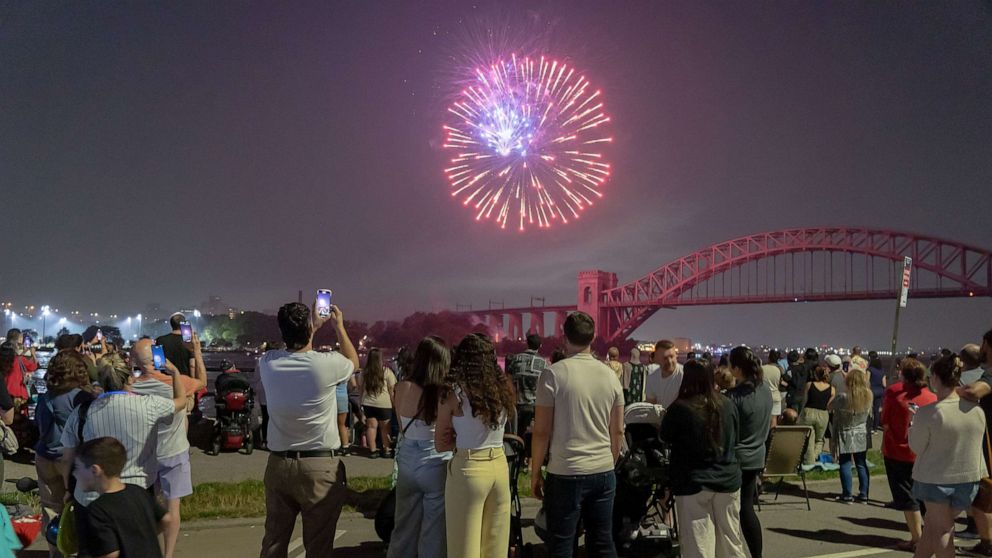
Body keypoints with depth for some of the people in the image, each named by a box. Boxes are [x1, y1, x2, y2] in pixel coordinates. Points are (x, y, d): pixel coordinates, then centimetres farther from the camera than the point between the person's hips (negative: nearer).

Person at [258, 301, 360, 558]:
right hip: (320, 467, -4)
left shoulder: (268, 363, -4)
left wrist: (314, 325, 30)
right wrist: (339, 326, 23)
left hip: (278, 464, 4)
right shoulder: (326, 364, -14)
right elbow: (354, 362, 11)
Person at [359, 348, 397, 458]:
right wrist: (394, 403, 4)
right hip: (384, 404, -3)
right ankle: (386, 450, 16)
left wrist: (362, 402, 21)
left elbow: (360, 388, 12)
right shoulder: (386, 371, -5)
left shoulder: (363, 373, 4)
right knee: (384, 427, 8)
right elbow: (392, 389, -4)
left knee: (371, 426, 9)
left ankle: (373, 450, 11)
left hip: (368, 403, 3)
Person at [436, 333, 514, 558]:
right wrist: (467, 436, 6)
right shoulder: (503, 388, 2)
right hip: (500, 466, 5)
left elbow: (441, 444, -2)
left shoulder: (454, 393, -10)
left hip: (469, 469, -5)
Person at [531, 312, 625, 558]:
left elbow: (542, 431, -8)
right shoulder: (610, 375, 5)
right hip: (604, 472, 4)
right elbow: (618, 431, 10)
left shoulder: (554, 374, -8)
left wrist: (535, 473, 2)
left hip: (566, 473, -4)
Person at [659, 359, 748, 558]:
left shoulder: (680, 408, -15)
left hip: (693, 483, -5)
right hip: (728, 479, 5)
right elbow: (734, 439, 14)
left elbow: (665, 437, 0)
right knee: (731, 539, 17)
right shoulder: (728, 405, 0)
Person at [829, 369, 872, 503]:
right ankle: (863, 495, 14)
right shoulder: (868, 395, -8)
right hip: (861, 436, 3)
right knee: (862, 465, 11)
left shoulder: (843, 397, -19)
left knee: (845, 464, 4)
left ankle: (847, 495, 5)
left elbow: (829, 407, -6)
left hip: (845, 436, -3)